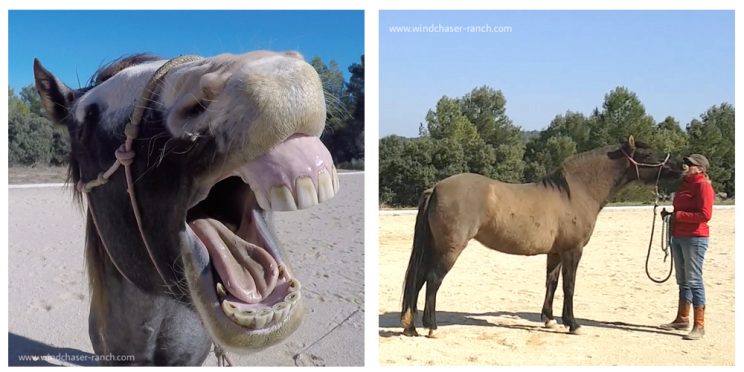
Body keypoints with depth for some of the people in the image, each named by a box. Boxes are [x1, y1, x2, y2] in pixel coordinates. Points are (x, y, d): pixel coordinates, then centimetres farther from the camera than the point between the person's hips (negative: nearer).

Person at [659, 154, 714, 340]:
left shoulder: (703, 186, -12)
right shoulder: (685, 184, 15)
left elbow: (705, 215, -22)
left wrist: (678, 215, -19)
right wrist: (670, 214, 5)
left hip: (695, 238, -9)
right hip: (678, 237, 9)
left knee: (693, 280, -6)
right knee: (683, 280, 16)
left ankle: (699, 326, 0)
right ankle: (682, 319, 27)